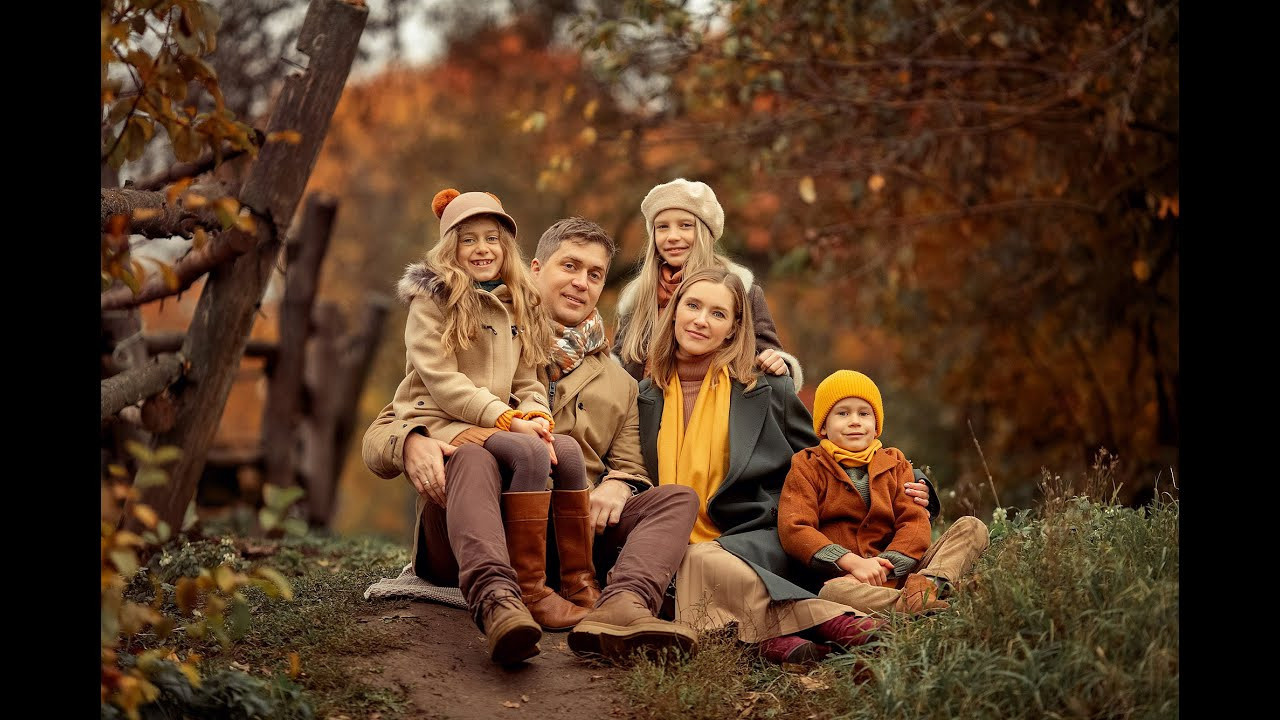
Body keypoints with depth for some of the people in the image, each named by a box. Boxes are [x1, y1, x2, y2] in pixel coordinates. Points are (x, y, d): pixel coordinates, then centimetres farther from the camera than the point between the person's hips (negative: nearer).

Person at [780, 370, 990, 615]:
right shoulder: (807, 467, 10)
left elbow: (915, 521, 4)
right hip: (843, 577, -4)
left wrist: (885, 565, -16)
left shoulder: (894, 463, 19)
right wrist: (852, 562, -20)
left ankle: (930, 583, -37)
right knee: (832, 592, -41)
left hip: (898, 575, 4)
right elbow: (794, 528, -7)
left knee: (971, 527, -11)